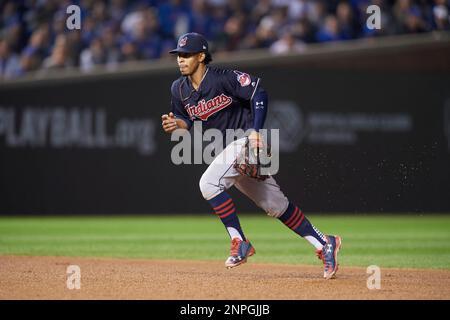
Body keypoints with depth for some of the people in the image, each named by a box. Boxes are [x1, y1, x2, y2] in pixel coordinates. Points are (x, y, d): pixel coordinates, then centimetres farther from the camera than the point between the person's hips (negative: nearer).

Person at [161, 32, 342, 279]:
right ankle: (324, 244, 22)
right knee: (275, 205, 12)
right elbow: (186, 121, 13)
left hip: (247, 140, -8)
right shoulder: (179, 89, 3)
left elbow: (259, 94, -18)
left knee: (209, 182, -25)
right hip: (228, 149, 8)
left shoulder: (223, 78, -18)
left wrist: (256, 131, -26)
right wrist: (175, 124, -10)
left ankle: (240, 243, -15)